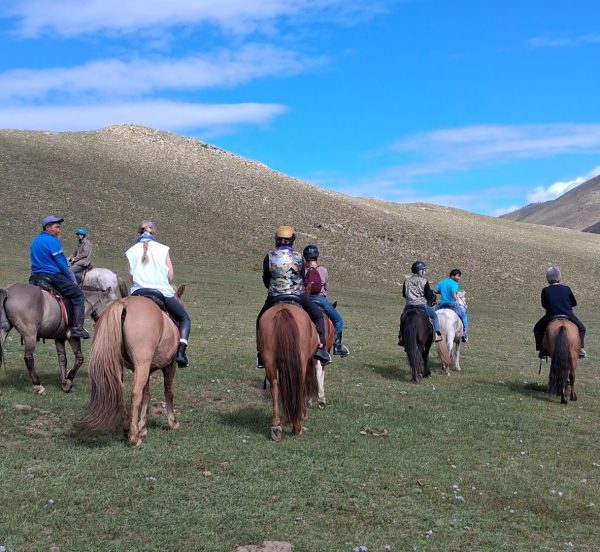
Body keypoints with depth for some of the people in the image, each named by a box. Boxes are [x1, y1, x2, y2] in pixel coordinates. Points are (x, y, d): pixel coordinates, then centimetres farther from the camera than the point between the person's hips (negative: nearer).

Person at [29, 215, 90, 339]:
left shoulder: (35, 241, 16)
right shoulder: (52, 241, -11)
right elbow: (61, 264, -13)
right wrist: (71, 279, 0)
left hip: (35, 277, 9)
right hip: (53, 276, -9)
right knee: (78, 295, -2)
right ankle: (77, 328, -12)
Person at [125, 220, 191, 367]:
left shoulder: (132, 251, 8)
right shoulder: (162, 249, 5)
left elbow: (131, 277, 3)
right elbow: (170, 275, 1)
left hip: (138, 292, 1)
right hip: (163, 291, -1)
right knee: (184, 319, 14)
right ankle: (181, 351, -7)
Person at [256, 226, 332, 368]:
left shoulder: (269, 258, -5)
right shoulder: (298, 258, -4)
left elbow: (266, 281, 5)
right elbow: (303, 280, 6)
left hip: (274, 297, 0)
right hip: (298, 296, 0)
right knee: (318, 315, 20)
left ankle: (261, 355, 18)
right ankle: (320, 347, 7)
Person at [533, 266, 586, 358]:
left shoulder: (545, 291, -5)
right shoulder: (566, 288, -2)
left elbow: (544, 305, 9)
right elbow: (574, 303, 9)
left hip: (551, 318, -1)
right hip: (569, 316, 1)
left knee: (537, 329, 25)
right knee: (581, 329, 26)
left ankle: (542, 350, 13)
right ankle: (580, 348, 6)